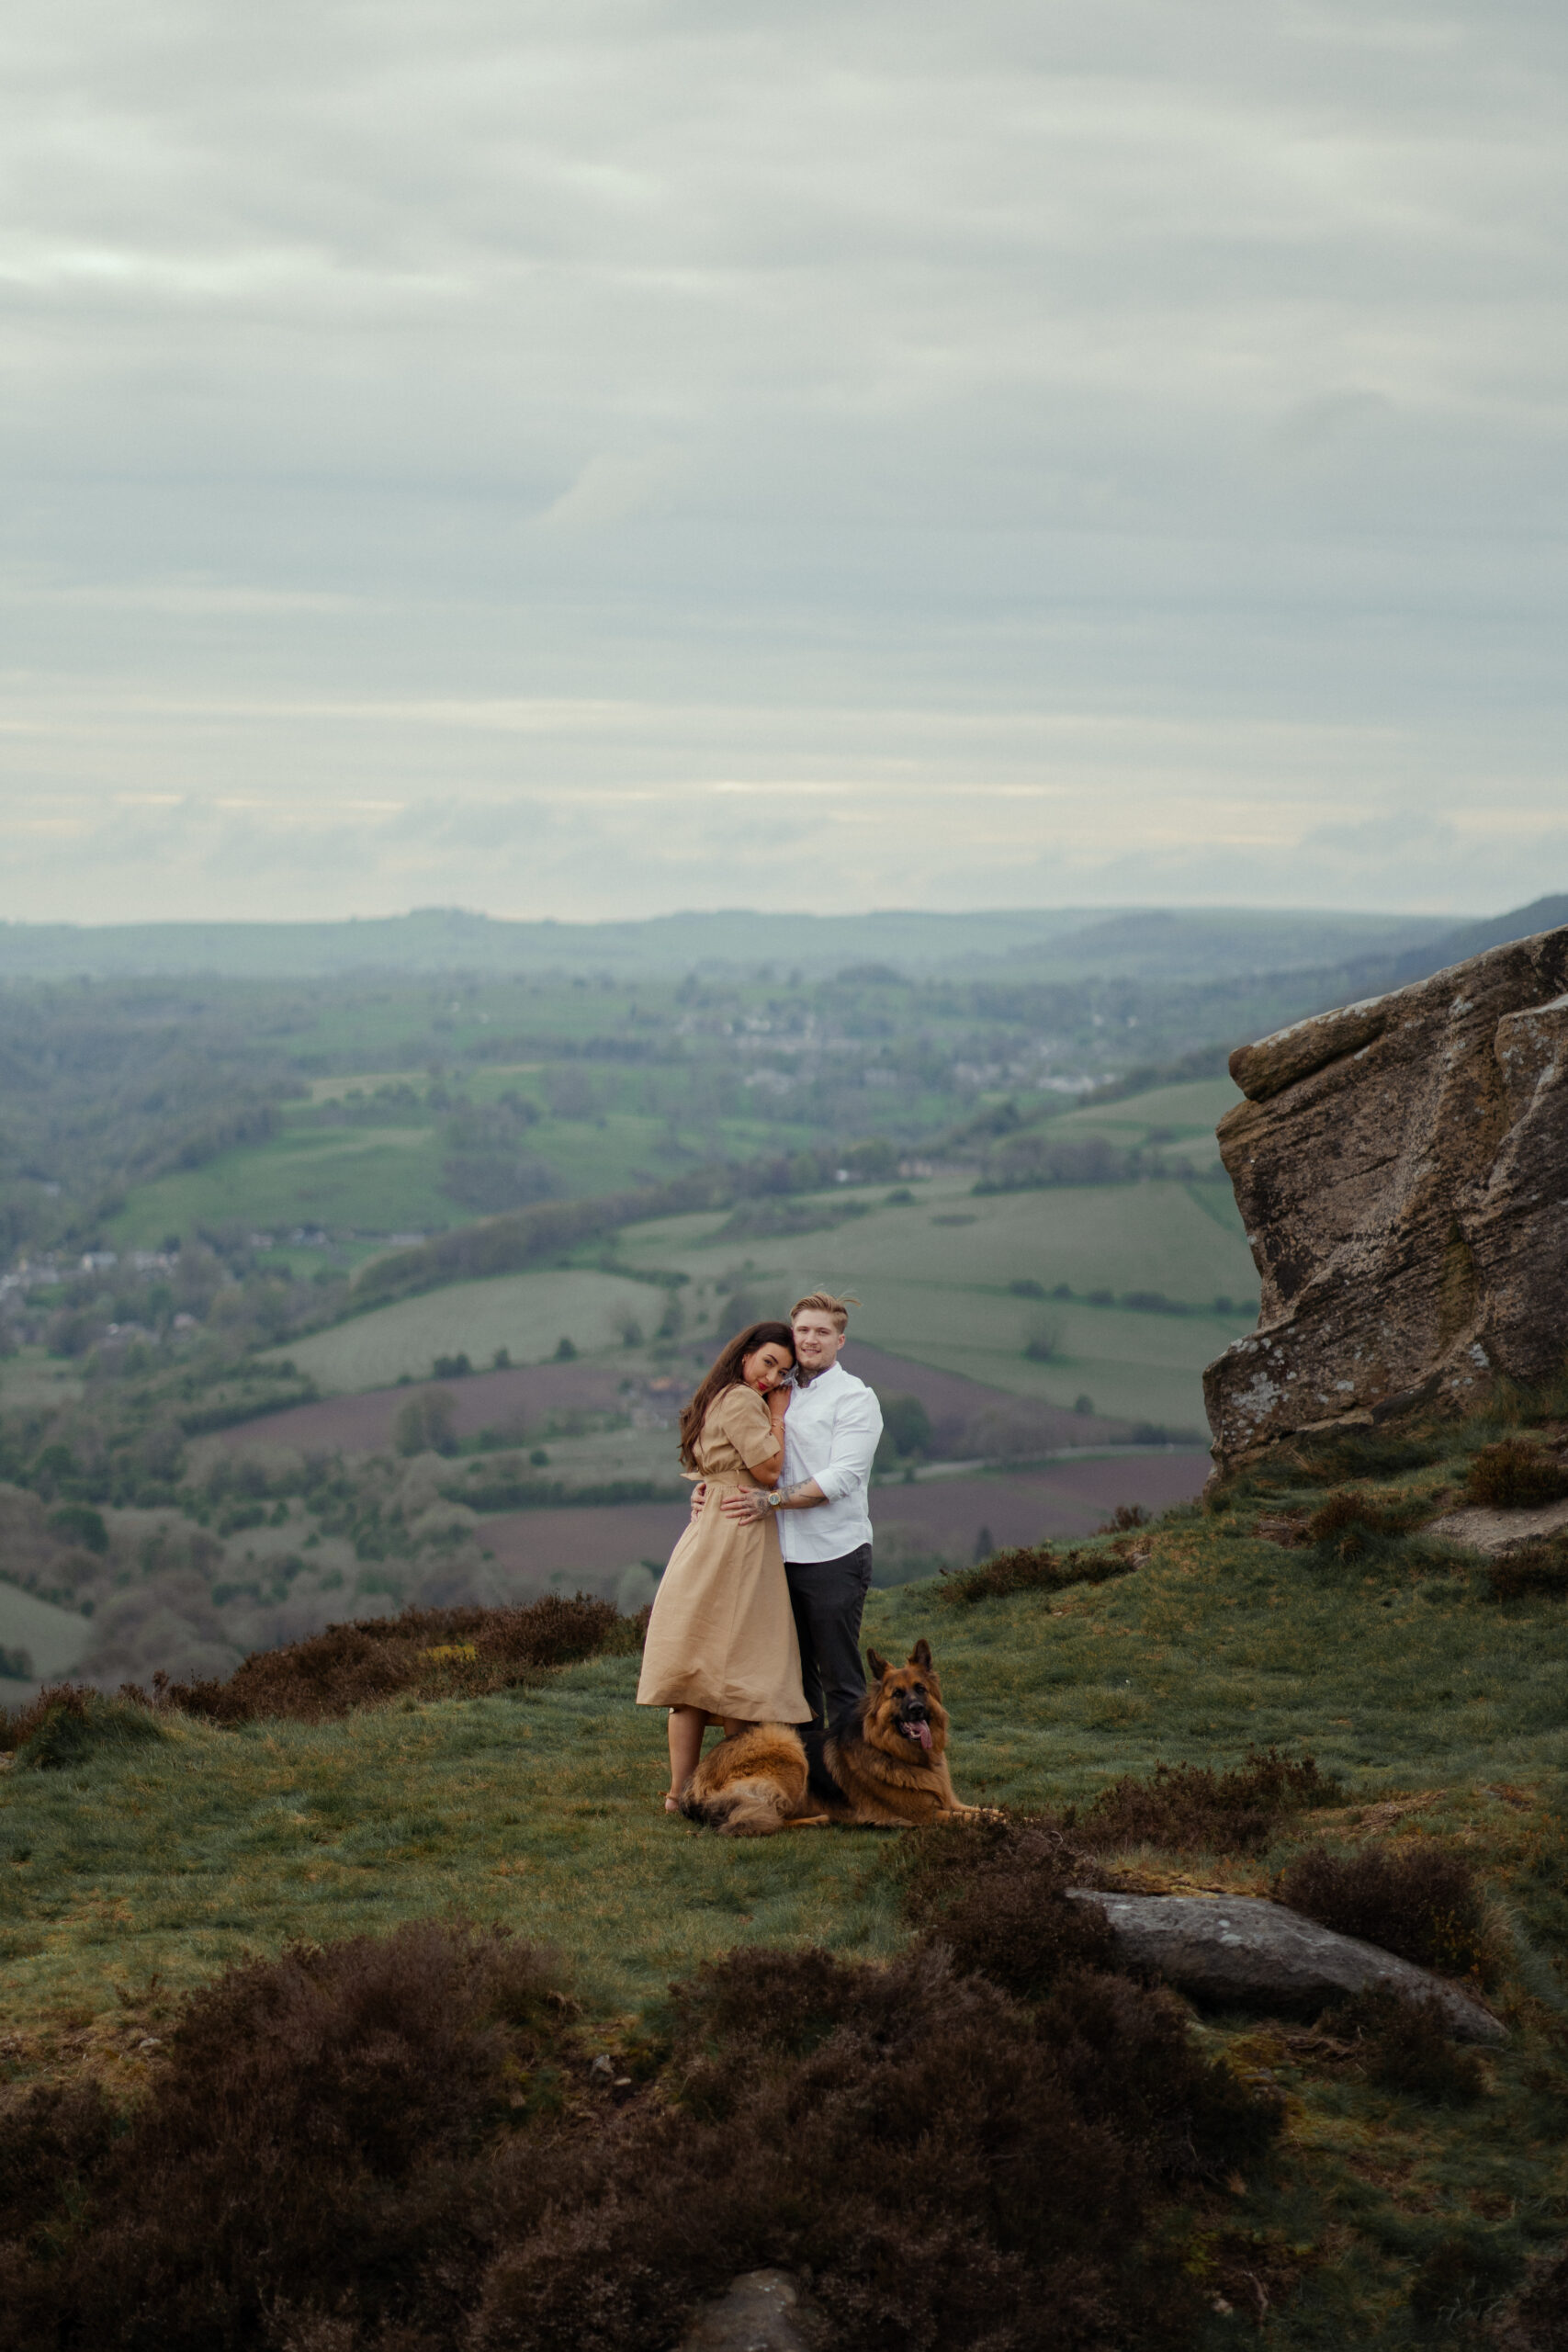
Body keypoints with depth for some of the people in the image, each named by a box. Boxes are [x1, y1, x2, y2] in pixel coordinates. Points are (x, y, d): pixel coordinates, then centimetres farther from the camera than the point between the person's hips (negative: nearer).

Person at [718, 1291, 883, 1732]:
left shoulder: (855, 1398, -4)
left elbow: (843, 1477, -14)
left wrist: (771, 1500, -20)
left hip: (834, 1554, -6)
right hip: (782, 1555, 6)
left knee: (840, 1677, -3)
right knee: (794, 1674, 11)